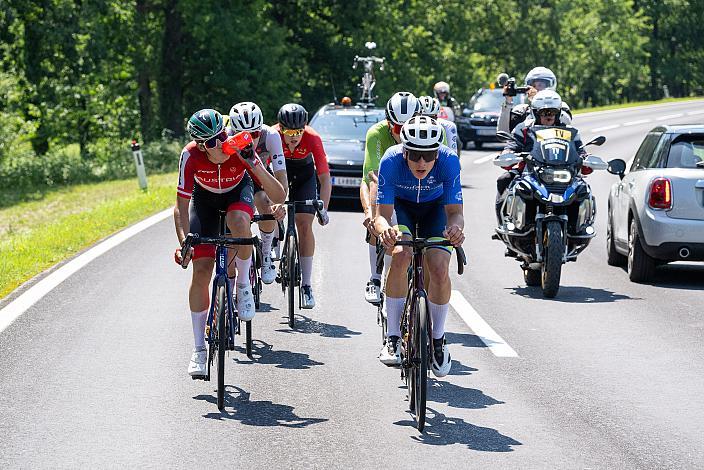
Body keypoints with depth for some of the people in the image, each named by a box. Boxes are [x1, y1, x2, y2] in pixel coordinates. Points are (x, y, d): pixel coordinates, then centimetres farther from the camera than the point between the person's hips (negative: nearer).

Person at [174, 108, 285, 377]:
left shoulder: (241, 151, -33)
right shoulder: (191, 156, -33)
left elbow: (279, 196, -34)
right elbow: (181, 206, -28)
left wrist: (256, 168, -48)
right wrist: (183, 242, -43)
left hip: (238, 192, -1)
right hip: (204, 197, 1)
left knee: (237, 221, -39)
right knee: (201, 270, -9)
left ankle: (244, 284, -12)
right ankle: (199, 349, 2)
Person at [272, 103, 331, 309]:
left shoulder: (313, 139, -33)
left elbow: (325, 178, -30)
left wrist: (323, 210, -37)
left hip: (304, 173, -1)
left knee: (304, 225, -11)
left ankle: (306, 285, -8)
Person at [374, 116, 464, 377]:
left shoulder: (448, 160, -33)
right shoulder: (391, 160, -34)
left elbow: (455, 211, -32)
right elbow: (382, 214, -33)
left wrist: (455, 227, -55)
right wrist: (384, 229, -57)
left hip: (435, 207, 1)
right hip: (400, 204, -1)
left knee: (439, 269, -19)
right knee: (400, 256, -29)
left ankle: (438, 339, 5)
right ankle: (393, 338, -18)